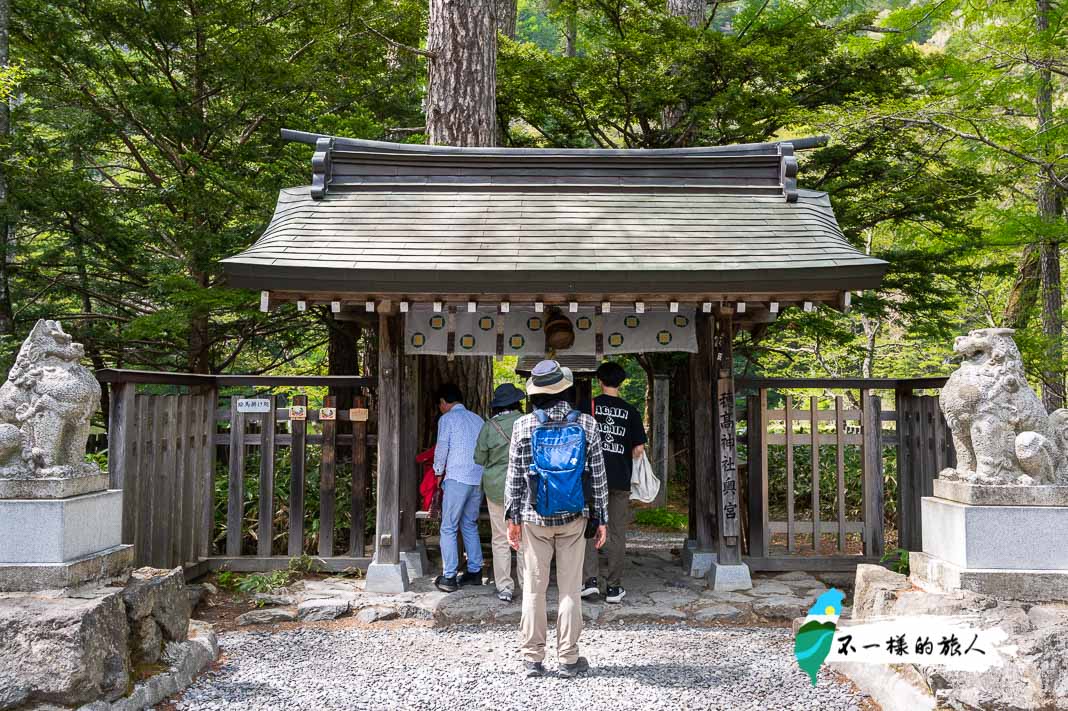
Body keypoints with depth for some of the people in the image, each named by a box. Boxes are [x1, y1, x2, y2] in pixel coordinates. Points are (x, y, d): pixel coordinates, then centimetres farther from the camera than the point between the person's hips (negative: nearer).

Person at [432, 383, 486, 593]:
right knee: (470, 525, 19)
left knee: (448, 528, 0)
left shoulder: (447, 419, -2)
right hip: (479, 479, 6)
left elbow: (441, 449, -2)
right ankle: (475, 572, 20)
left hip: (457, 478, -6)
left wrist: (438, 473, 12)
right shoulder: (477, 419, 15)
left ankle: (448, 578, -1)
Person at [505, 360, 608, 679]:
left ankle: (532, 658, 14)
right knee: (570, 589, 8)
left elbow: (514, 476, -1)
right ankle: (569, 659, 13)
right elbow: (598, 475, -1)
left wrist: (512, 518, 7)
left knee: (533, 589, 9)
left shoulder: (523, 426, -4)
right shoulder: (586, 424, -4)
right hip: (573, 518, 0)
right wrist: (601, 519, 6)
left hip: (534, 518, 0)